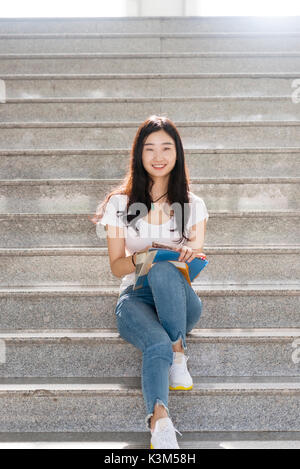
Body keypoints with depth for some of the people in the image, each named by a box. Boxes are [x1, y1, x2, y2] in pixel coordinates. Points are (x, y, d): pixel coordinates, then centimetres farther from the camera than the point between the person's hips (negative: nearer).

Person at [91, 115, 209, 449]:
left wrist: (191, 254, -20)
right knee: (158, 346, -35)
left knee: (164, 271, -37)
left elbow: (196, 259, 5)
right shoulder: (120, 203, 6)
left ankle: (178, 353, -28)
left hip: (180, 299, 1)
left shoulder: (193, 205, 9)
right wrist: (140, 258, -18)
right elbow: (117, 267, 4)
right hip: (136, 296, -1)